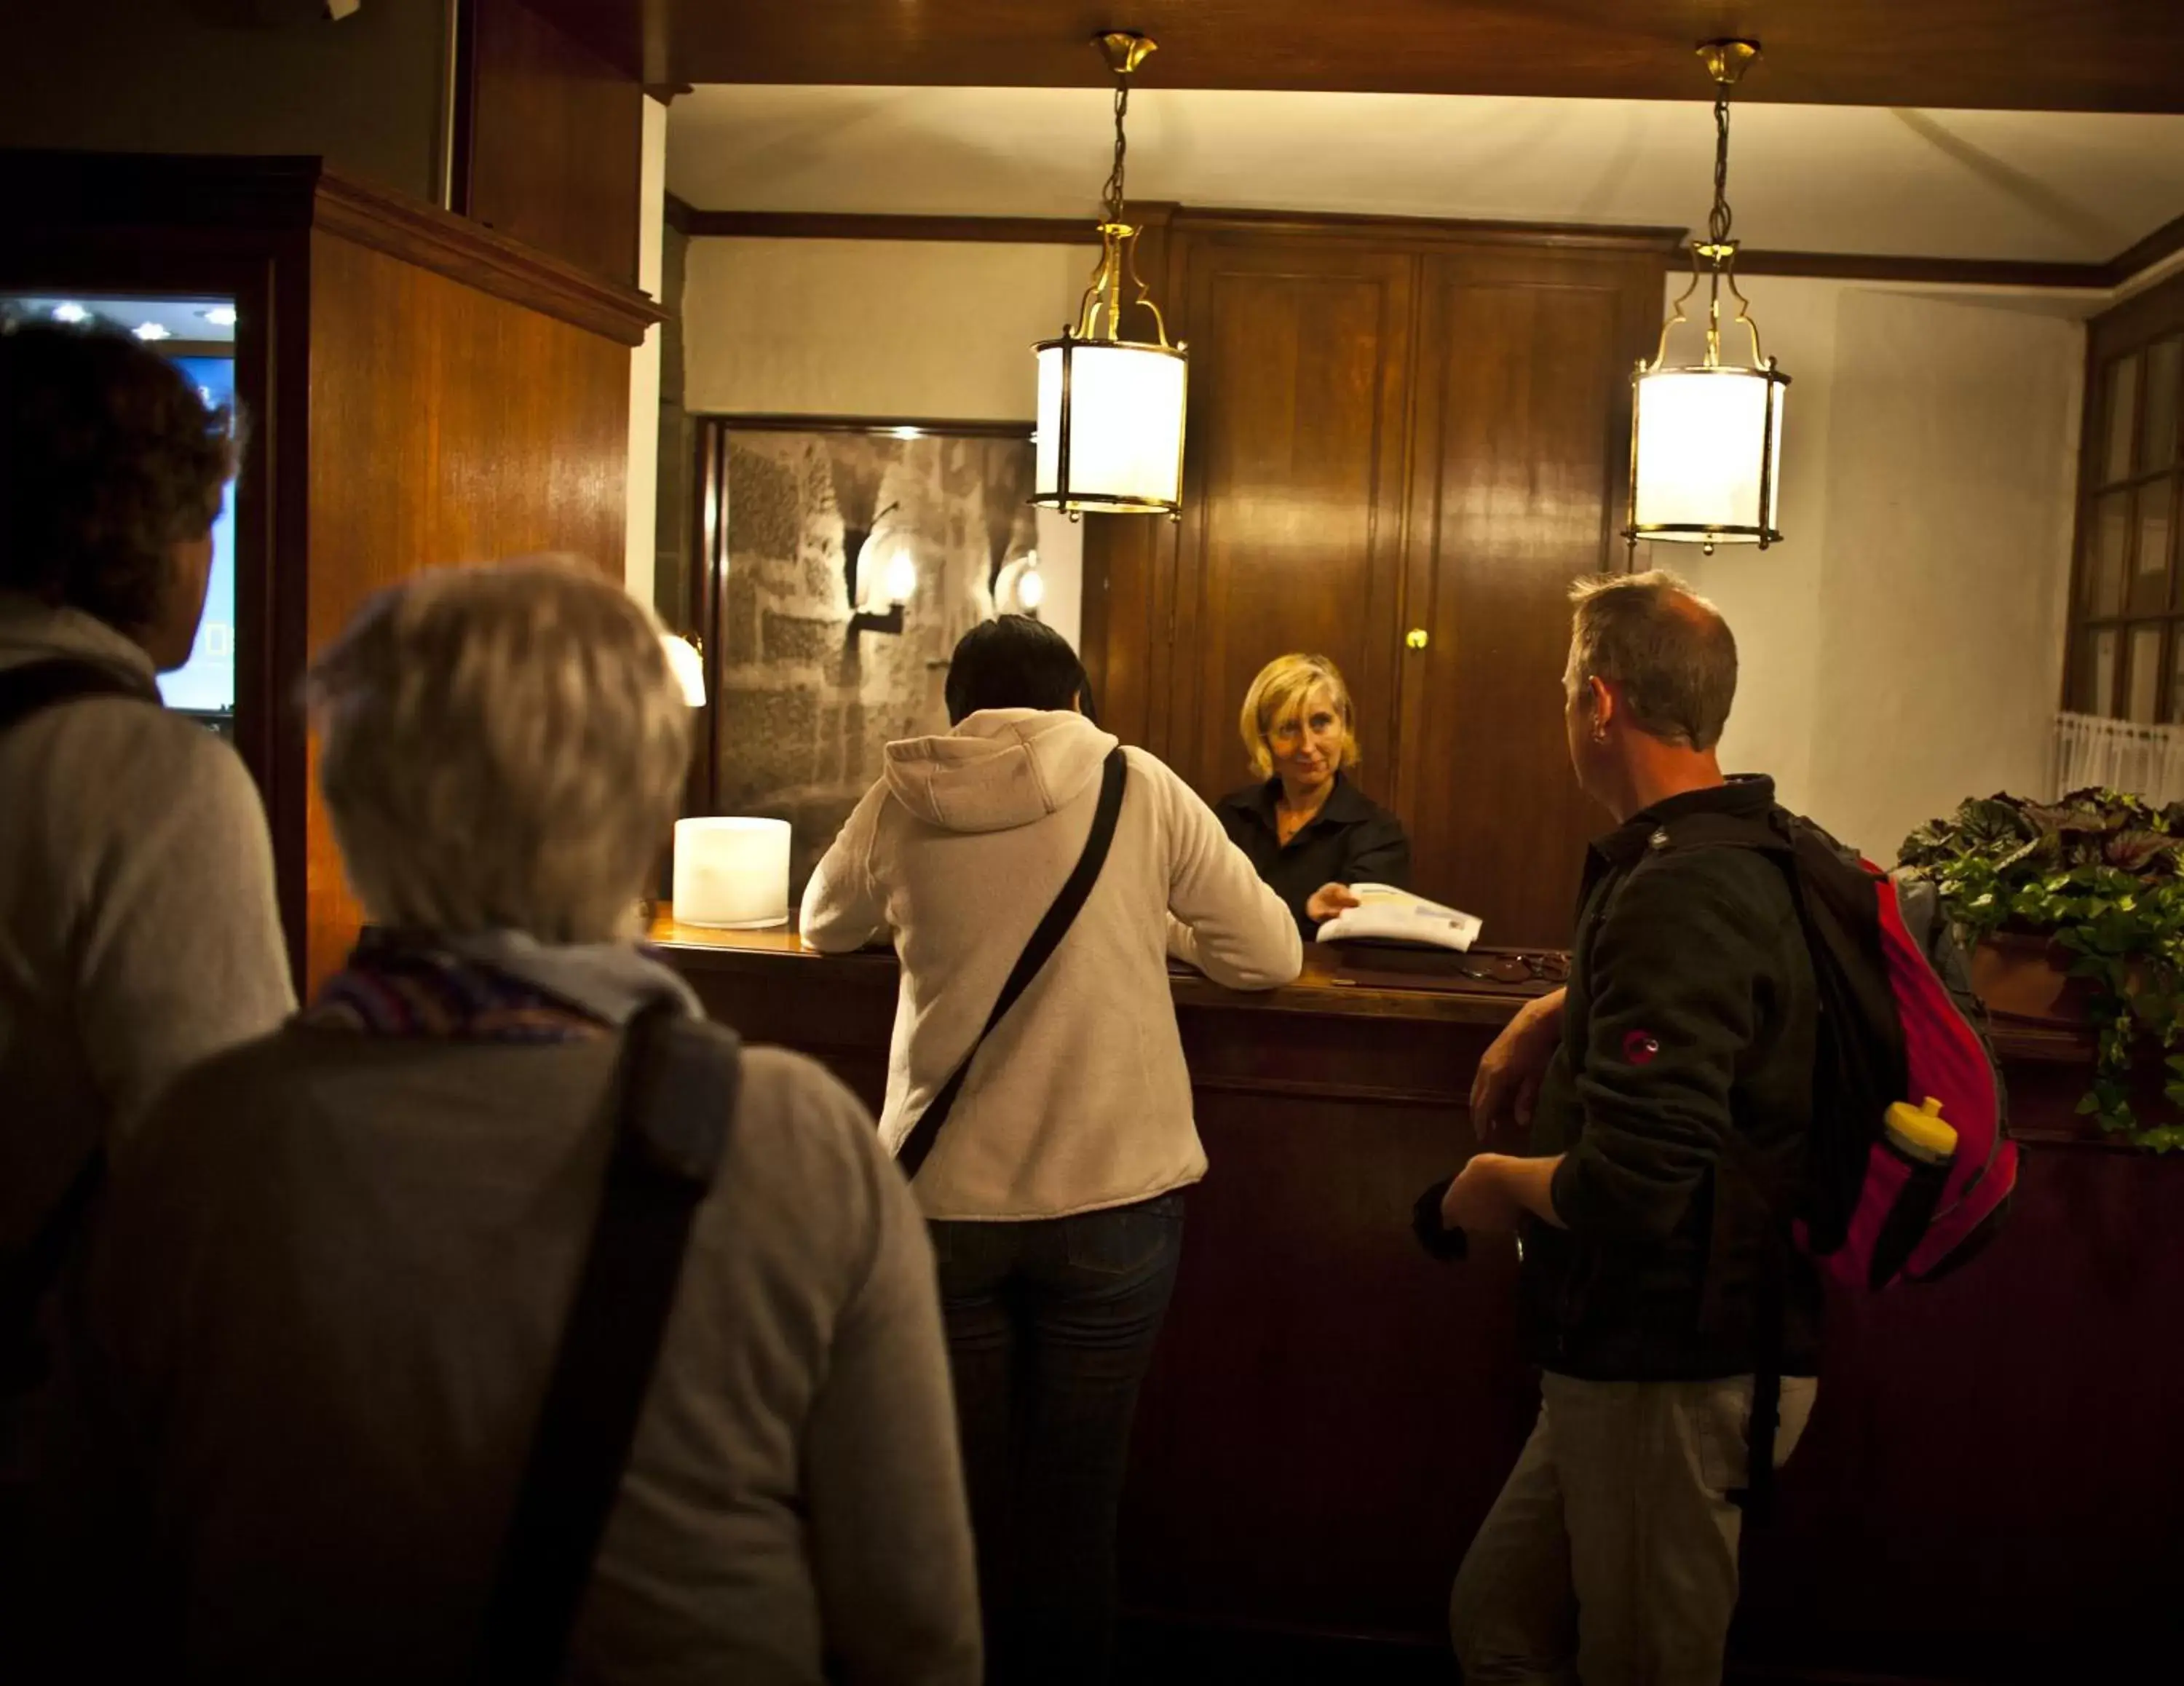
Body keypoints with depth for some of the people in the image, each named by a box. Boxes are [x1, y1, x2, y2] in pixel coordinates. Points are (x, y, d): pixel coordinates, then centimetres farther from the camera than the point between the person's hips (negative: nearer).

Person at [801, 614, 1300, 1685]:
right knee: (1073, 1503, 12)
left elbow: (823, 927, 18)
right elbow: (1271, 956, -1)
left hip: (944, 1195, 1)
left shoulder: (900, 804, -1)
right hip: (1112, 1193, -1)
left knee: (958, 1490, 16)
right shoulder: (1141, 790, -4)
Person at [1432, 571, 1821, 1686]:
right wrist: (1552, 1013, 15)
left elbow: (1631, 1188, -30)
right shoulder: (1748, 854, 8)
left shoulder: (1676, 894, -24)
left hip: (1675, 1376, -10)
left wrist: (1502, 1186, -10)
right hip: (1651, 1353, 10)